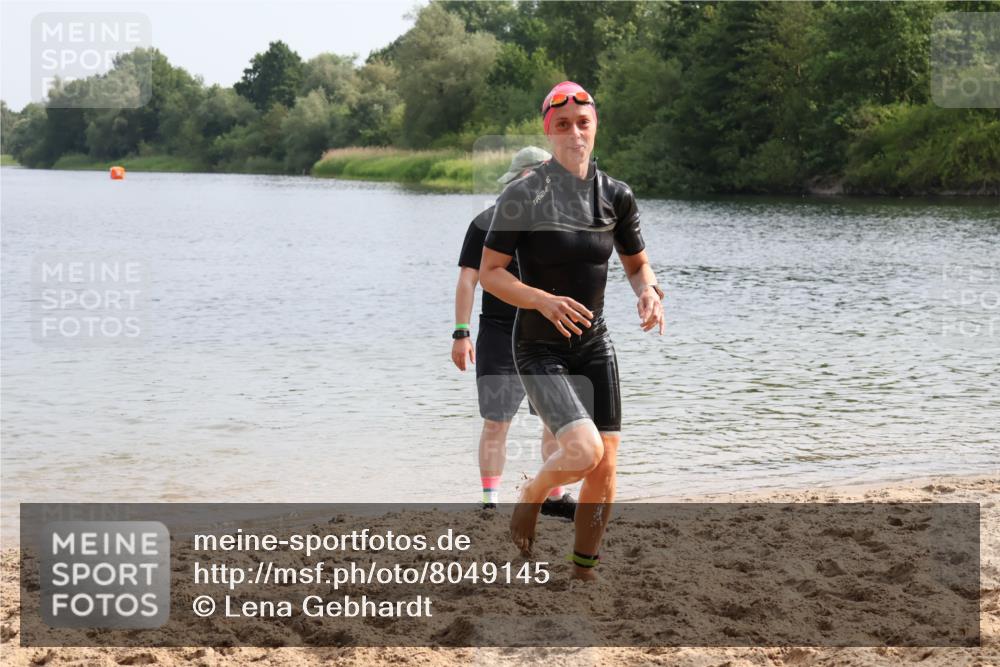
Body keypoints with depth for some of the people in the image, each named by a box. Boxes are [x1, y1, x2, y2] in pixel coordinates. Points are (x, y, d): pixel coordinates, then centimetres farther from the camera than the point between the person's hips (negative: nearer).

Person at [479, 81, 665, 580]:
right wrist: (545, 300, -27)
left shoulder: (615, 196, 2)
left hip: (594, 345, 5)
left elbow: (637, 264, 15)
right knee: (584, 450, -23)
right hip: (539, 350, -5)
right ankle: (531, 495, 10)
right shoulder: (523, 196, -12)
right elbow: (489, 274, -11)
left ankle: (584, 573, 19)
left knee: (606, 468, 1)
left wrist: (649, 292, -8)